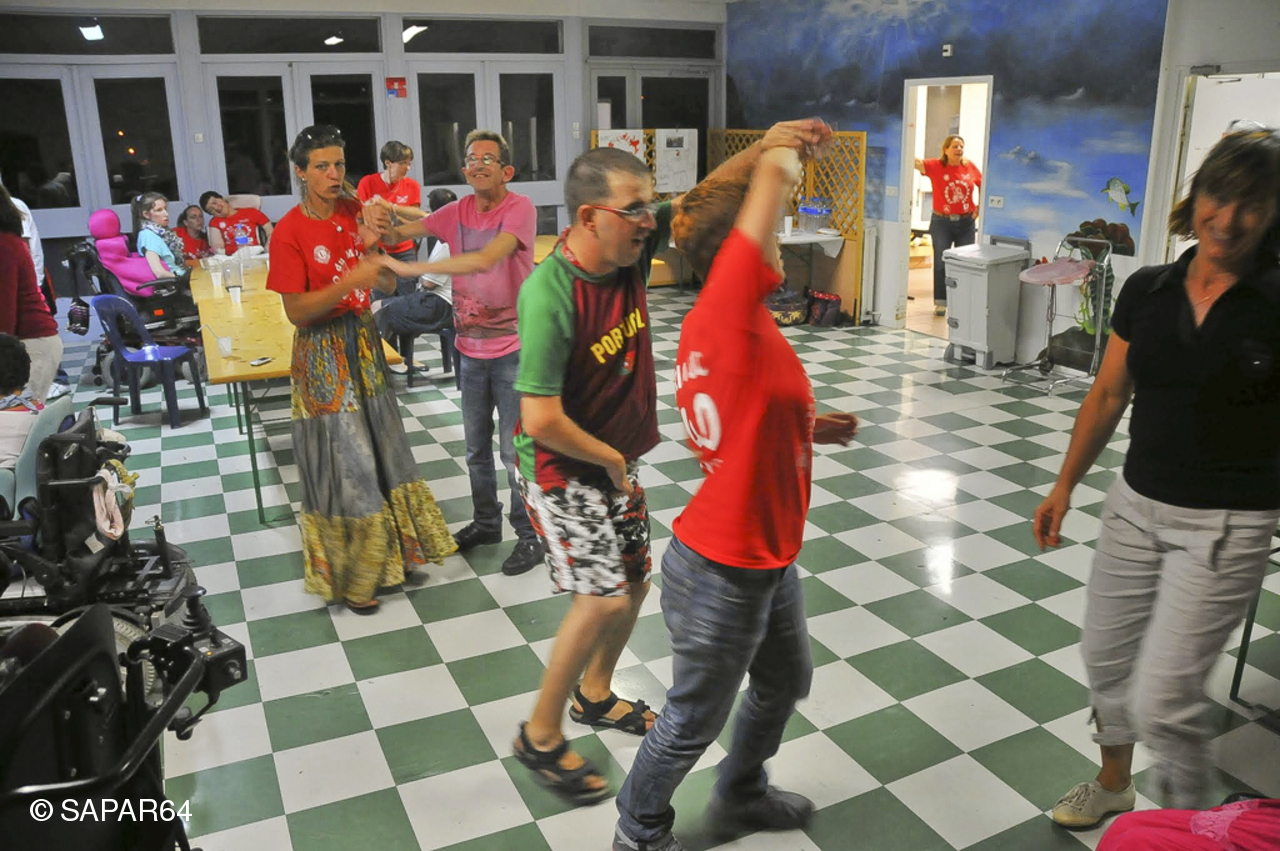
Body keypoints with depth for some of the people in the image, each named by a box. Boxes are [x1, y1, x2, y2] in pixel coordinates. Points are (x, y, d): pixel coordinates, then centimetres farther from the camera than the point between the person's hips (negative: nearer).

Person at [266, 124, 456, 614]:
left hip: (363, 342, 6)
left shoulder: (355, 213, 1)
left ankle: (388, 554, 32)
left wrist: (372, 245, -18)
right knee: (342, 460, 2)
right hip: (323, 352, -6)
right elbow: (296, 311, -19)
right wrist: (350, 282, -30)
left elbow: (389, 285, 0)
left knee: (381, 449, 14)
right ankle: (347, 577, 19)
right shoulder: (290, 232, -14)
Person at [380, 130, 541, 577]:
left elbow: (484, 259, -31)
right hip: (470, 347, 6)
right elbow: (401, 231, -2)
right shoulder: (457, 212, 3)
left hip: (512, 348, -6)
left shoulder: (520, 209, -16)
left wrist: (411, 268, -32)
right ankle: (486, 522, 36)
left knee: (515, 449, 1)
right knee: (476, 447, 17)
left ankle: (530, 534, 18)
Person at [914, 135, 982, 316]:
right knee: (941, 263, 2)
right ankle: (940, 303, 11)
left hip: (966, 222, 2)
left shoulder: (970, 167, 1)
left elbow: (982, 185, 15)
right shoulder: (936, 166, -8)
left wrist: (979, 206, 5)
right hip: (942, 222, -2)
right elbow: (917, 163, -23)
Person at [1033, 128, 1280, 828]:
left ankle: (1188, 822, 25)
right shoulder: (1147, 291, 0)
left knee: (1161, 701, -6)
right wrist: (1064, 487, 10)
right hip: (1136, 505, 5)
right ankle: (1113, 784, 45)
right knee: (1102, 654, 18)